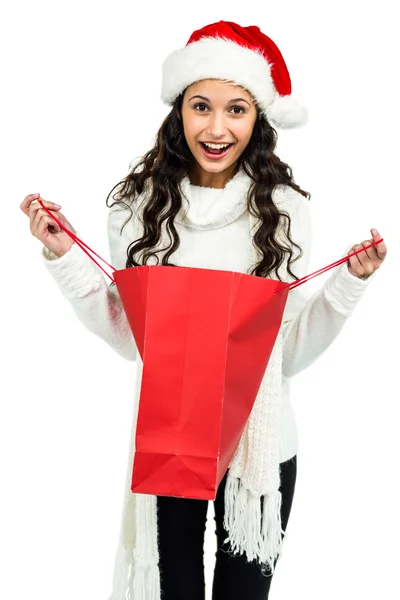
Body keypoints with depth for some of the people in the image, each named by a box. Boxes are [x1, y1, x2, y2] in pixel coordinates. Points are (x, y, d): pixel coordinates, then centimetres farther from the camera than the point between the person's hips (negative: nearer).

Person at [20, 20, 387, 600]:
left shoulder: (284, 206, -9)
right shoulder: (140, 203, -7)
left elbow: (293, 351, -4)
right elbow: (126, 337, -1)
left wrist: (349, 282, -15)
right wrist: (65, 258, -8)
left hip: (260, 441, 0)